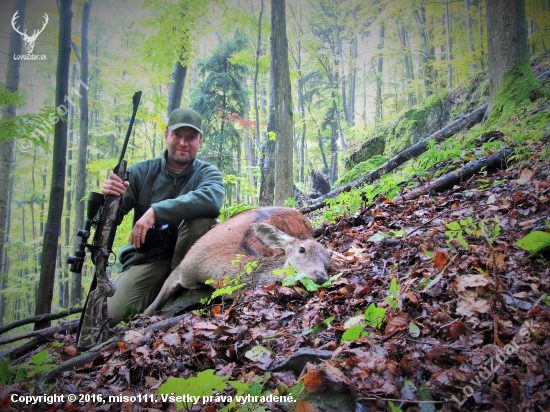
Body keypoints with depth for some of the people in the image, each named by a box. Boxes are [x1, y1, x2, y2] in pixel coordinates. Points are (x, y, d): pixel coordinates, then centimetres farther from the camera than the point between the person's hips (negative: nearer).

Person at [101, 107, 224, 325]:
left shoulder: (207, 173, -3)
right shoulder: (141, 172, 1)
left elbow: (212, 200, -30)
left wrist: (156, 211, -34)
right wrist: (107, 198, -27)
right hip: (146, 260, 1)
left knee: (202, 218, -29)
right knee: (107, 316, -20)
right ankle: (156, 295, 10)